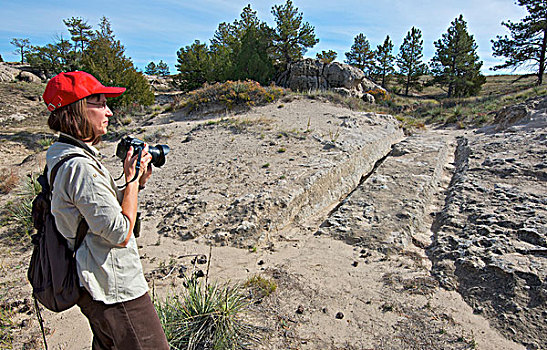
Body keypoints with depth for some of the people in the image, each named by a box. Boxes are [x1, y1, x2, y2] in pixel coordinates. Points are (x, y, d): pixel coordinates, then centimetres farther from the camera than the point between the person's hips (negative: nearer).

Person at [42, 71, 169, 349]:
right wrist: (132, 177, -18)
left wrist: (137, 181, 0)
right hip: (115, 291, -10)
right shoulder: (80, 167, -26)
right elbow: (121, 234, -25)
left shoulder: (64, 157, 6)